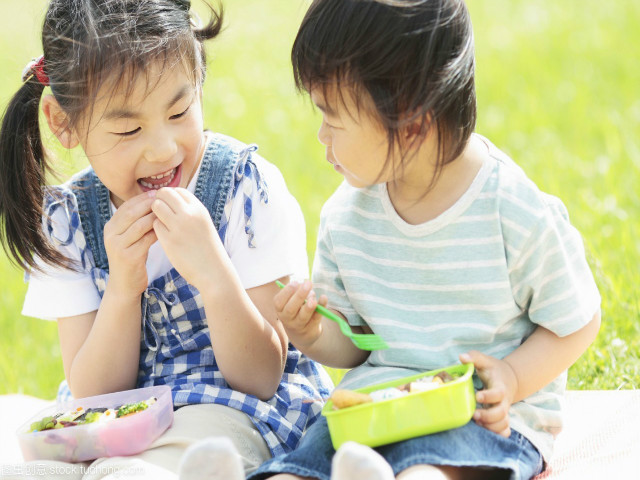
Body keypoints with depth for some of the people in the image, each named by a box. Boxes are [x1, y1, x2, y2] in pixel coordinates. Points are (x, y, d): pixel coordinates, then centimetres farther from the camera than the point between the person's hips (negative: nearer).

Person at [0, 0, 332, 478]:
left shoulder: (248, 187, -9)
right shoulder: (67, 218, 0)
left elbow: (261, 379, -10)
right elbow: (90, 395, -3)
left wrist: (214, 273, -27)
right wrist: (122, 289, -19)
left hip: (239, 407, -4)